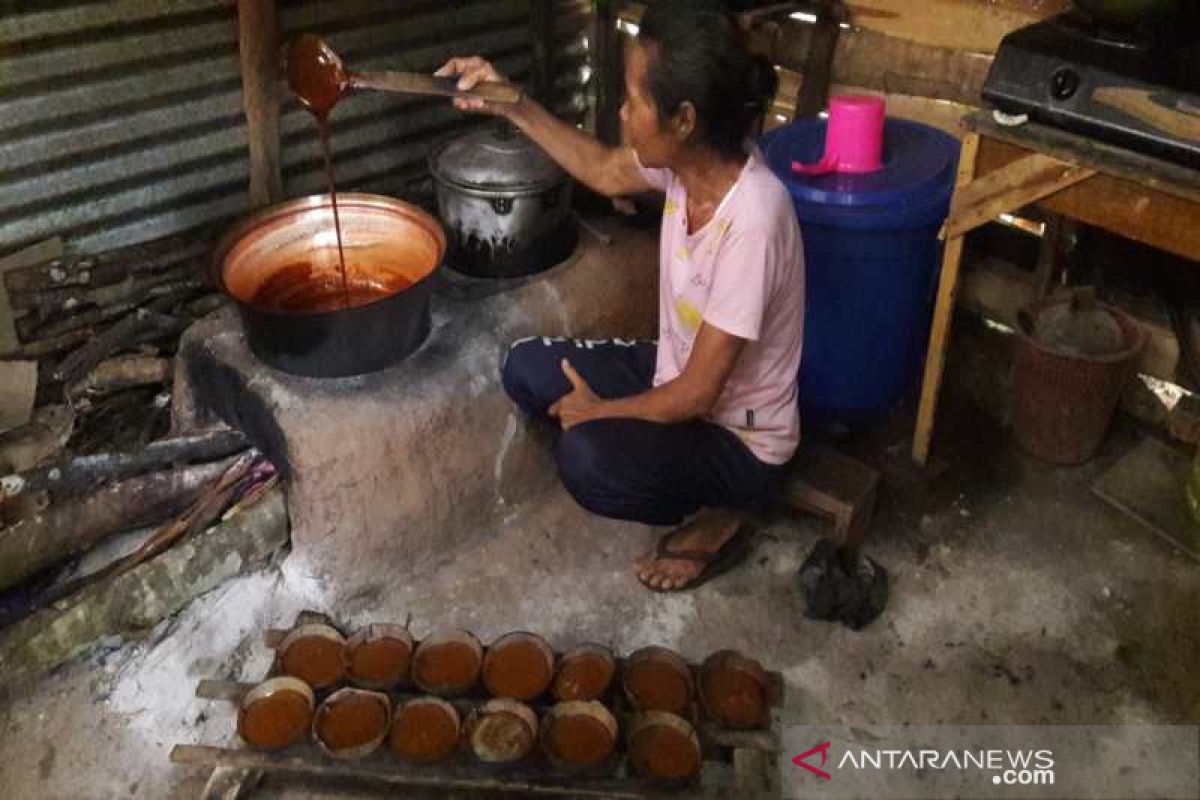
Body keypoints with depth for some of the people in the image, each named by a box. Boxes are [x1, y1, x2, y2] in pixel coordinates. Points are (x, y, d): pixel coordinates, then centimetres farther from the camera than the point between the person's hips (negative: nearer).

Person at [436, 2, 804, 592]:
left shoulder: (752, 219, -36)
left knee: (587, 459, -32)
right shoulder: (692, 157, -13)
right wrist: (511, 106, 3)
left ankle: (716, 520, -2)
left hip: (740, 440, -7)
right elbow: (605, 172, 11)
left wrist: (599, 411, -12)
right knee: (528, 369, 5)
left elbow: (696, 394, -29)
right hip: (678, 376, 8)